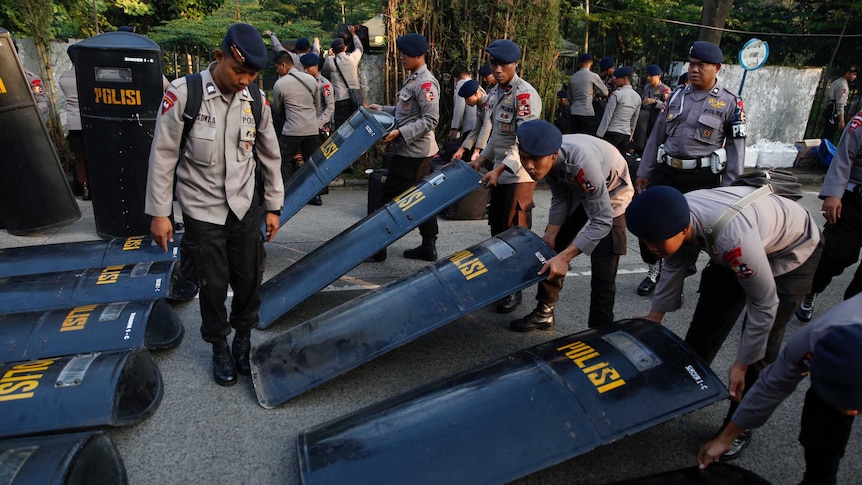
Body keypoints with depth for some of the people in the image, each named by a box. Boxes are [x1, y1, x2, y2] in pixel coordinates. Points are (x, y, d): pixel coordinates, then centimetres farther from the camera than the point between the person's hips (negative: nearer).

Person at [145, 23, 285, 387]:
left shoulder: (255, 100, -4)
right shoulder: (183, 94, -15)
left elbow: (270, 156, 6)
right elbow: (163, 156, -8)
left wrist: (273, 207, 9)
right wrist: (159, 213, -6)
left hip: (245, 206, 3)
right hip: (202, 210, -3)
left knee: (249, 279, 9)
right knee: (213, 285, 6)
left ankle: (244, 340, 34)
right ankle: (219, 349, 30)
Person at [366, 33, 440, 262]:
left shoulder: (426, 83, -16)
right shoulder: (413, 79, 13)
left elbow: (430, 120, -21)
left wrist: (400, 133, -24)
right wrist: (383, 109, 14)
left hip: (413, 152, -10)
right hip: (413, 151, 10)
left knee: (391, 197, -3)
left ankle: (378, 248, 8)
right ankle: (428, 247, 21)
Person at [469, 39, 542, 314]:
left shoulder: (525, 94, -16)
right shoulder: (495, 93, 11)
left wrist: (499, 168, -30)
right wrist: (482, 159, 12)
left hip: (520, 174, -9)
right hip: (500, 173, 9)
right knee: (497, 228, 16)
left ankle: (515, 290, 10)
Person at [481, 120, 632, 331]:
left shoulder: (582, 163, -44)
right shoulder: (546, 158, -23)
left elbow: (602, 221, -40)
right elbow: (560, 198, -8)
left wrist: (564, 257, -44)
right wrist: (550, 236, -16)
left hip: (612, 194, -6)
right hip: (578, 189, 6)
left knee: (603, 270, -13)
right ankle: (544, 313, 20)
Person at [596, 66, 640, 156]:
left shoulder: (616, 94, -9)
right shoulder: (637, 97, 11)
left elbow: (607, 116, -9)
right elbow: (634, 119, 19)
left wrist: (599, 135, -6)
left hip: (612, 132, -7)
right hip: (626, 134, 7)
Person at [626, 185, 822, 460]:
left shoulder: (733, 237, -45)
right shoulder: (676, 218, -26)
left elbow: (764, 304, -31)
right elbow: (674, 267, -5)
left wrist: (741, 365, -22)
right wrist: (653, 318, 1)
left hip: (792, 252, -6)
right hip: (734, 250, 6)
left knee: (760, 348, -8)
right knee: (707, 320, 9)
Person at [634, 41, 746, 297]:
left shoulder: (730, 102, -3)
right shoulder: (677, 96, 10)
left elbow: (736, 147, -3)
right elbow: (656, 136, 13)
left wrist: (729, 189, -7)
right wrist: (644, 172, 12)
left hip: (702, 179, -4)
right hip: (665, 172, 4)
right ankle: (654, 271, 25)